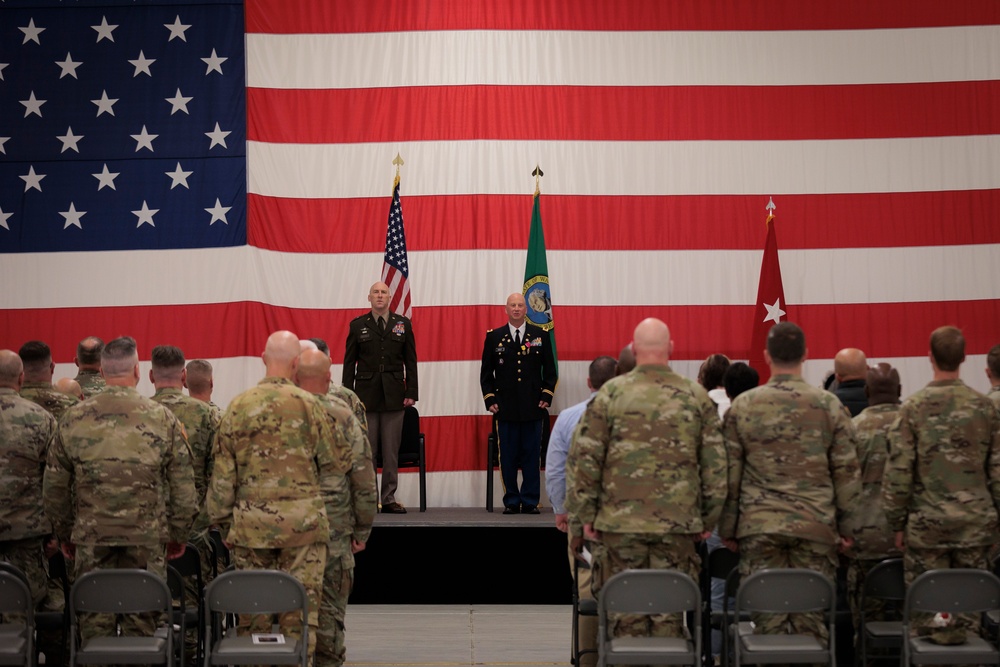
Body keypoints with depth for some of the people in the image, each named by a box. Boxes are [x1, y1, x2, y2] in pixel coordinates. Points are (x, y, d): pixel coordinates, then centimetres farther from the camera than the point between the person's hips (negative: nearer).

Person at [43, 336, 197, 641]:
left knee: (94, 622, 9)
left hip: (91, 537, 1)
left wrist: (65, 534, 18)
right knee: (142, 619, 6)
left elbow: (55, 486, 6)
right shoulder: (161, 417, -3)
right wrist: (178, 534, 10)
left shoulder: (73, 418, 0)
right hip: (146, 537, -1)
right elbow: (183, 486, -1)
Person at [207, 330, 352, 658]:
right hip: (303, 520, -2)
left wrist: (221, 521, 13)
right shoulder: (307, 404, -5)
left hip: (251, 523, 2)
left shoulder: (239, 406, 1)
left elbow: (223, 474, 3)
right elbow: (334, 464, 3)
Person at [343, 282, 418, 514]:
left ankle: (389, 499, 9)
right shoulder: (357, 325, 6)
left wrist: (411, 393, -1)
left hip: (394, 396, 1)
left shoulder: (403, 324, 8)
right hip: (366, 395, -1)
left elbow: (410, 361, 7)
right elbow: (349, 363, 5)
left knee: (391, 451, 3)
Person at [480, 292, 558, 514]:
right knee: (508, 457, 1)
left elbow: (550, 371, 10)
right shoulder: (494, 337, 7)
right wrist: (489, 400, 0)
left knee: (532, 456, 1)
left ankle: (530, 501, 8)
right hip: (505, 408, 0)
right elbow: (486, 373, 9)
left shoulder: (541, 335, 7)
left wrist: (546, 396, 1)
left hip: (533, 407, 0)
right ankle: (511, 501, 8)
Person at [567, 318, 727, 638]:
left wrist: (586, 514, 4)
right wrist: (708, 518, 12)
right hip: (678, 525, 1)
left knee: (625, 612, 6)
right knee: (669, 611, 7)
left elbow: (583, 458, -3)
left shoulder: (611, 393, -3)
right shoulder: (697, 397, 3)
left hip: (621, 521, -1)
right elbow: (716, 464, 4)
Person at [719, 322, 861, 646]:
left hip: (759, 525, 0)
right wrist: (846, 525, 9)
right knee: (811, 617, 4)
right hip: (816, 526, 0)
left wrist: (728, 528, 9)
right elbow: (847, 471, 1)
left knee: (767, 617, 4)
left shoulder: (743, 406, 1)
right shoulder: (829, 405, 0)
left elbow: (731, 472, 2)